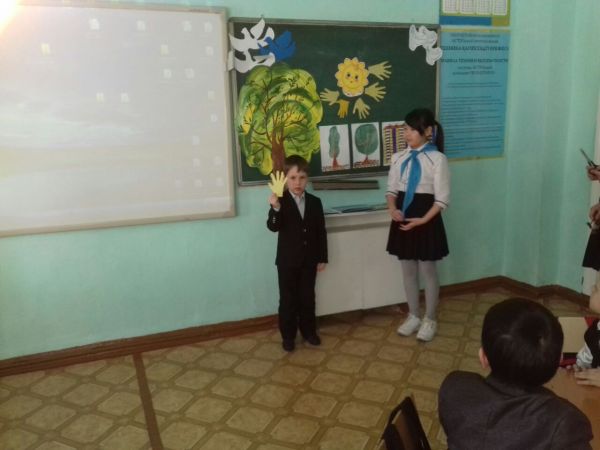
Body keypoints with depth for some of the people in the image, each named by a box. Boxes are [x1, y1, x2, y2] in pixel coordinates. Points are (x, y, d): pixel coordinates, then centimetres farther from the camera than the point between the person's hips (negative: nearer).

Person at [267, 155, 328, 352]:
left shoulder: (315, 202, 2)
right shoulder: (280, 201, -8)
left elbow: (321, 231, 5)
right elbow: (273, 227, -21)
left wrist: (322, 258, 4)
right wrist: (275, 208, -38)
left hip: (309, 259, 3)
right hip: (287, 260, -3)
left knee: (307, 297, 14)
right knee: (288, 299, 7)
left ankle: (309, 330, 30)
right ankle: (288, 335, 20)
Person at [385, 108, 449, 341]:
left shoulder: (437, 159, -12)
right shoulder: (398, 157, 3)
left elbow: (442, 199, -12)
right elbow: (391, 189, 9)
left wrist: (423, 220, -21)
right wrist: (392, 209, -10)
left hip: (426, 221, -5)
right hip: (402, 220, 5)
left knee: (428, 272, 9)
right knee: (408, 271, 15)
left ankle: (429, 320, 27)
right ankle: (413, 316, 33)